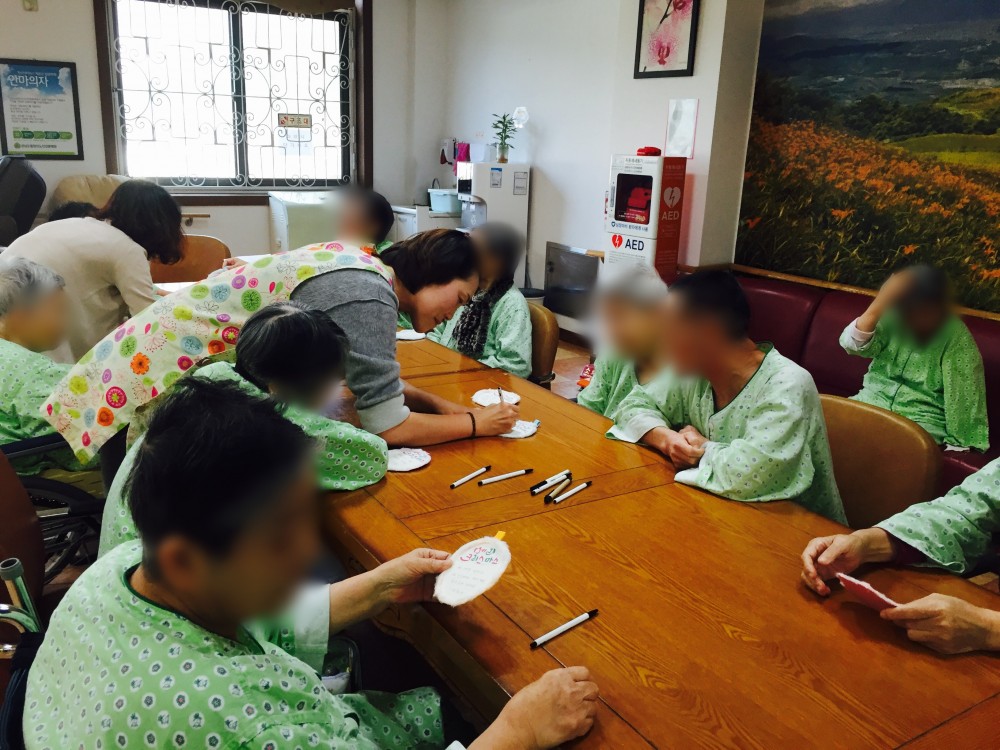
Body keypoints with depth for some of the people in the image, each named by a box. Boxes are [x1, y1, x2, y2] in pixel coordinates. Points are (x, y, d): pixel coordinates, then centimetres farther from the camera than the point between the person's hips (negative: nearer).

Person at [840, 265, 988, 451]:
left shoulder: (956, 335, -9)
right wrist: (878, 305, -29)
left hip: (922, 419, -3)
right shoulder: (893, 318, -3)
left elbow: (963, 394, -9)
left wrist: (961, 438, -14)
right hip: (873, 401, 3)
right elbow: (852, 345, -19)